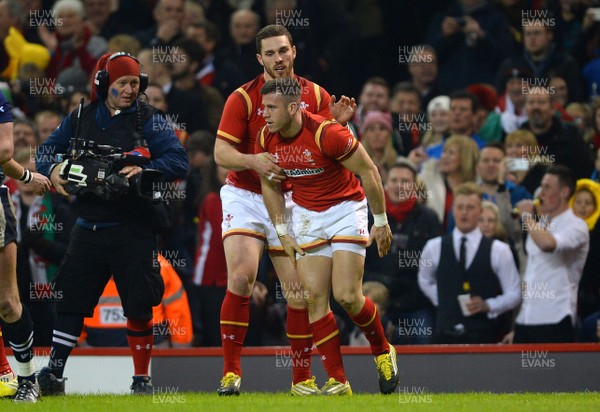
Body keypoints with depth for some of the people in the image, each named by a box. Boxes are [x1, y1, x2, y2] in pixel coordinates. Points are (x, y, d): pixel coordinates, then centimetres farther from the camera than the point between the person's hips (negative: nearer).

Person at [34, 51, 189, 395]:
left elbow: (179, 161, -10)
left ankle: (142, 378, 9)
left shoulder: (149, 120, -2)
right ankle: (55, 372, 8)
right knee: (70, 299, 1)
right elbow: (46, 150, 15)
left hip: (133, 230, -3)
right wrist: (52, 169, -7)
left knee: (139, 307, -3)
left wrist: (142, 171, -25)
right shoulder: (81, 119, 9)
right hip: (88, 228, 3)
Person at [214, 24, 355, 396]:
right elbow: (221, 152, -12)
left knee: (300, 292, -1)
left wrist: (338, 123, -15)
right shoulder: (243, 98, -8)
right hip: (246, 196, -3)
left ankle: (302, 378, 12)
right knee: (241, 277, -20)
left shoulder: (315, 95, 2)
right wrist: (253, 161, -31)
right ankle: (231, 372, -13)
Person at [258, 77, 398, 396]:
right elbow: (270, 185, 10)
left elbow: (368, 172, -15)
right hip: (306, 216, 5)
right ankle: (337, 381, -2)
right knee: (314, 297, -5)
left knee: (347, 296, -13)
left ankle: (382, 352, 15)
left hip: (346, 208, -5)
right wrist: (282, 231, 6)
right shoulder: (267, 139, -7)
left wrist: (381, 222, -10)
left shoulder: (327, 133, -25)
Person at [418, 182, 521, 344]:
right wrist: (442, 301, 12)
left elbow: (514, 294, 3)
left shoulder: (498, 250, -1)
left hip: (481, 336, -2)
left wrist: (488, 305, -12)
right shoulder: (434, 248, 7)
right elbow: (425, 281, 26)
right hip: (445, 336, 2)